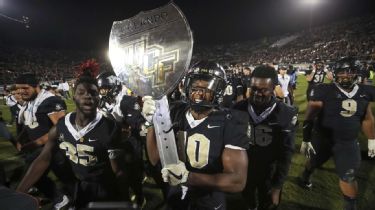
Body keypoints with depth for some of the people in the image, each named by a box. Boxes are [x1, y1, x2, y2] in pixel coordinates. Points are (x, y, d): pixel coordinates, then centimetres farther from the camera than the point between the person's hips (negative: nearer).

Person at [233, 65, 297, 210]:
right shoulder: (238, 109, -13)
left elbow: (285, 154, -12)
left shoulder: (285, 114, -16)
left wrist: (277, 186, -11)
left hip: (269, 175, -2)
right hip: (243, 172, 2)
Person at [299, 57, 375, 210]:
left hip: (349, 143, 3)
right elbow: (310, 117, -16)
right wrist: (306, 139, -18)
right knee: (314, 162, 20)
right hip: (322, 139, -3)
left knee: (349, 177, 8)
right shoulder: (325, 91, -17)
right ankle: (304, 178, 52)